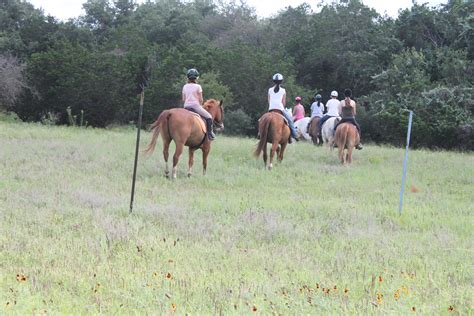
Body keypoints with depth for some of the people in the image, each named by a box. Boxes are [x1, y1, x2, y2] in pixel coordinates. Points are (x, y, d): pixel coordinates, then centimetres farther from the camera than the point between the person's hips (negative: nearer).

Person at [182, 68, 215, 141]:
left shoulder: (185, 87, 8)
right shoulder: (198, 87, -5)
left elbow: (183, 99, 12)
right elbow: (200, 99, -3)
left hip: (186, 107, 5)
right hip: (195, 106, -5)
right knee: (209, 117, 2)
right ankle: (210, 133, -10)